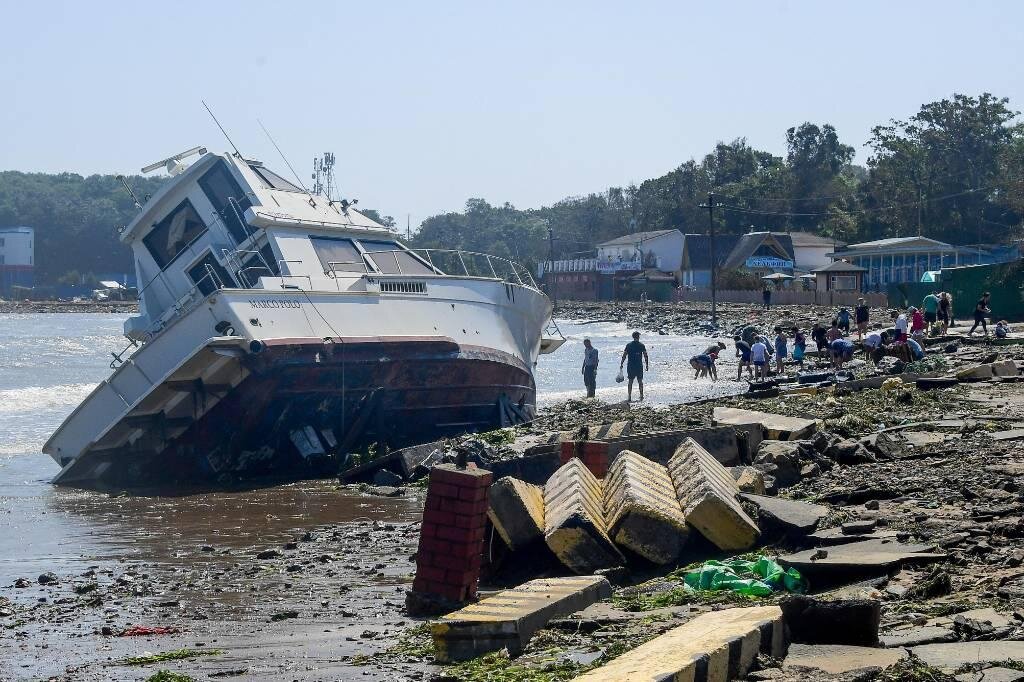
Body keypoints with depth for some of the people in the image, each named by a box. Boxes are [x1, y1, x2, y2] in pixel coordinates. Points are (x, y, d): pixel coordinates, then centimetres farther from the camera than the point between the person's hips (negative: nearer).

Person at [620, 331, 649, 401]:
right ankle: (641, 396, 13)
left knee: (630, 382, 4)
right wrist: (647, 365, 7)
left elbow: (624, 356, -3)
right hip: (639, 366, 0)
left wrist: (621, 364, 2)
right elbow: (645, 356, -1)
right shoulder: (641, 345, -1)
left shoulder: (629, 345, 0)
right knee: (640, 381, 12)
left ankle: (629, 397, -2)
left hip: (630, 366, 0)